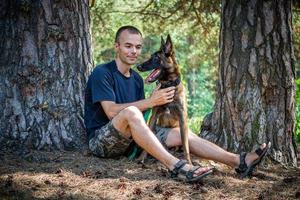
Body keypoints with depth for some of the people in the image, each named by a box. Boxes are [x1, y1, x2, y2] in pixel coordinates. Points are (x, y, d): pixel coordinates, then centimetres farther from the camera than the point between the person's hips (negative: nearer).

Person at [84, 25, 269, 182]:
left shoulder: (136, 79, 16)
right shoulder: (102, 73, -9)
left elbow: (141, 116, 8)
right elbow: (111, 111, -21)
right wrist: (151, 101, -23)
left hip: (131, 138, 7)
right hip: (101, 139, -7)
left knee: (181, 134, -7)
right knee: (130, 112, -37)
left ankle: (239, 161, -10)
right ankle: (175, 166, -44)